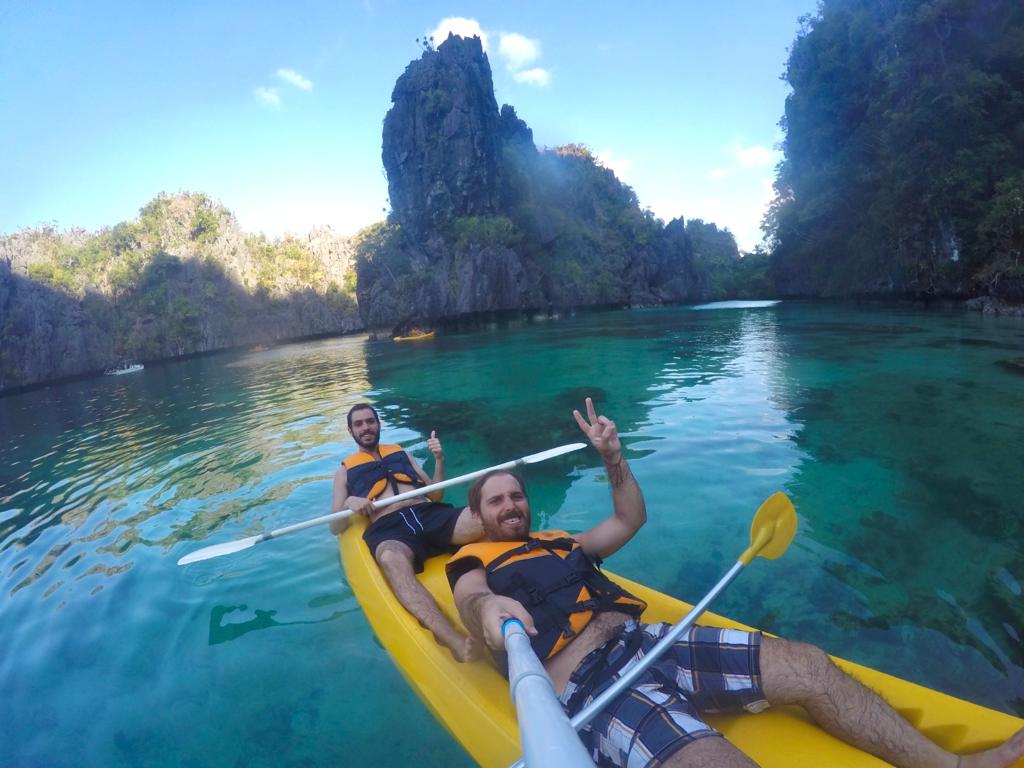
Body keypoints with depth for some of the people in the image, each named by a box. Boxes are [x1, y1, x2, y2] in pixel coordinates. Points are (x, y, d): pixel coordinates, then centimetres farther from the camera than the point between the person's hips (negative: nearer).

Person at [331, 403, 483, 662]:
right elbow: (335, 528, 16)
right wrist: (349, 504, -6)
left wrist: (439, 460, 6)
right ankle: (453, 640, -59)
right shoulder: (345, 470, 24)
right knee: (392, 559, -43)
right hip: (387, 529, -3)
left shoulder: (401, 453, 29)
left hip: (429, 514, 3)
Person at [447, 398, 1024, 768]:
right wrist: (487, 607, -40)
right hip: (588, 686, -7)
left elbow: (630, 519, 28)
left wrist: (613, 457, 14)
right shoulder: (474, 562, 9)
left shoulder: (559, 541, 26)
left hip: (645, 641, 7)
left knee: (806, 665, -2)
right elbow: (472, 601, -15)